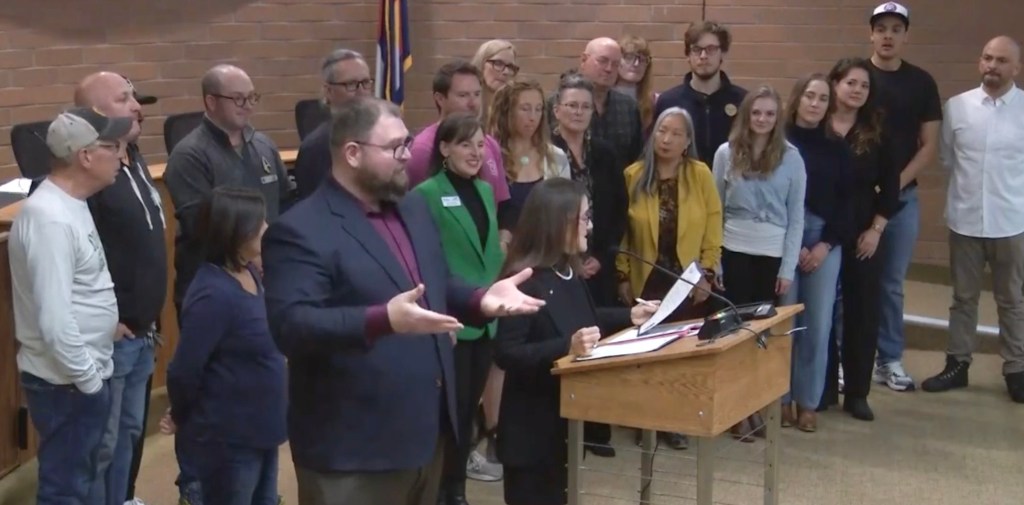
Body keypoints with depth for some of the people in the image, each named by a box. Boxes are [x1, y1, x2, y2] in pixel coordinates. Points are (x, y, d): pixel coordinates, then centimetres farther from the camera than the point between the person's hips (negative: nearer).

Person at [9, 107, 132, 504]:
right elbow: (54, 321, -26)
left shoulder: (71, 204, 8)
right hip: (67, 383, -10)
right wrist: (90, 380, -18)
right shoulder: (51, 218, -24)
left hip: (84, 375, 10)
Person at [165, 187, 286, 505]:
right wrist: (184, 418, -2)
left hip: (262, 428, 8)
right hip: (230, 438, -8)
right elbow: (183, 372, -20)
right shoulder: (214, 294, -25)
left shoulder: (248, 274, 2)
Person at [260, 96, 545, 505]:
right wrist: (383, 319, -37)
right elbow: (290, 326, -25)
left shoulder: (413, 209, 12)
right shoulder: (301, 230, -15)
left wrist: (481, 298, -1)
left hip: (427, 428, 8)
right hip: (352, 445, -8)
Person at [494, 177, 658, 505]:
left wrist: (628, 316, 12)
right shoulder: (523, 281, -21)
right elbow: (506, 354, -25)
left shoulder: (567, 272, 7)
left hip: (566, 415, 9)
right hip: (533, 425, -9)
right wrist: (566, 347, -34)